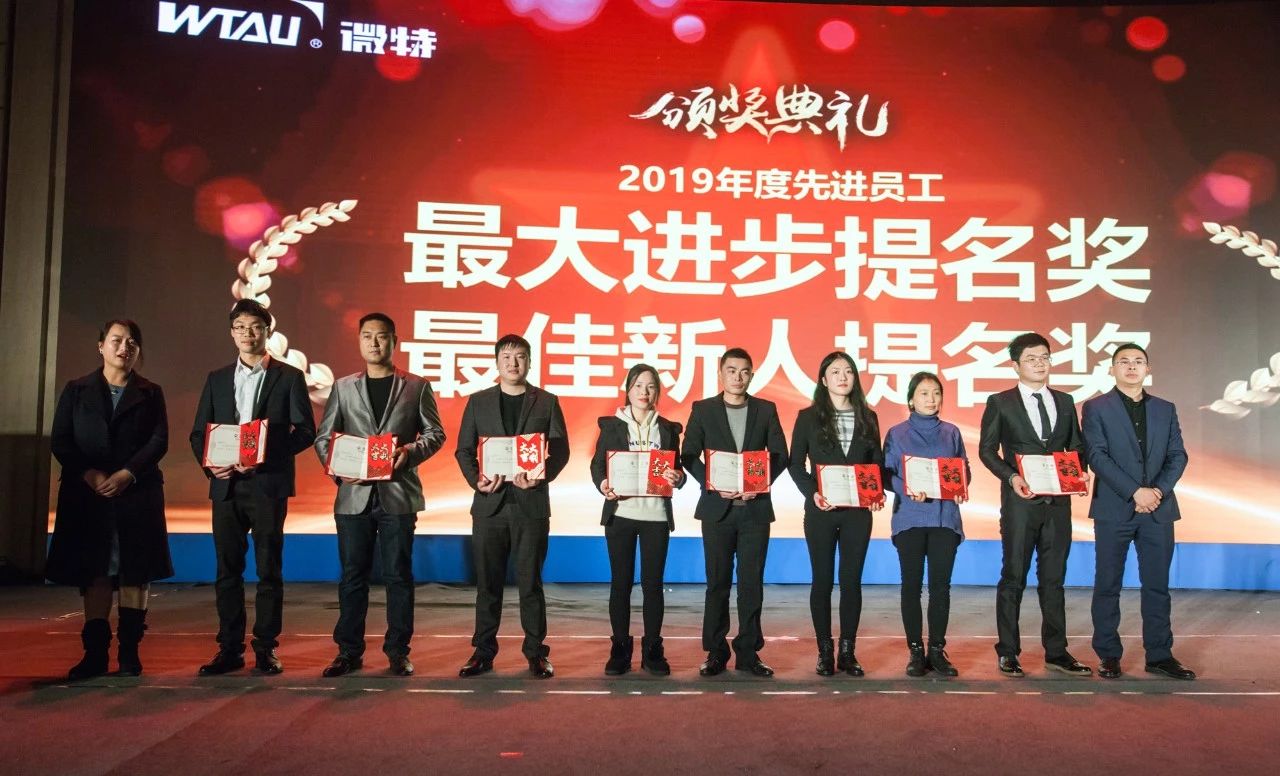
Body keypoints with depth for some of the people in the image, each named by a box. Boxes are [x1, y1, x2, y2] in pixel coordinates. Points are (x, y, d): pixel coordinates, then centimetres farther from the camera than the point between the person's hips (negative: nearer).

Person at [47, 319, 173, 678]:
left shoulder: (150, 394, 10)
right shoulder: (76, 390, 11)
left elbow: (159, 442, 0)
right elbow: (60, 441, 4)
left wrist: (127, 474, -14)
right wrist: (89, 474, -12)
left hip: (137, 495, 0)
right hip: (88, 494, 1)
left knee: (135, 572, -2)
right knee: (94, 573, 0)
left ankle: (129, 651, 3)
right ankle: (95, 652, 5)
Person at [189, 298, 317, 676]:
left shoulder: (288, 377, 4)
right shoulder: (217, 379, 15)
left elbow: (305, 431, -2)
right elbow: (198, 433, 13)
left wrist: (267, 456, -16)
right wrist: (210, 463, -7)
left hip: (268, 485, -3)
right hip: (226, 485, 3)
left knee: (268, 568, 0)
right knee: (227, 569, 5)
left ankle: (266, 648, 8)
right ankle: (230, 648, 13)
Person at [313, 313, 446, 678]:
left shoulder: (416, 387, 8)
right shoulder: (343, 387, 12)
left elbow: (435, 433, 6)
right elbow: (323, 436, 11)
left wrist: (411, 450, -13)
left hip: (398, 493, -1)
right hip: (354, 493, 2)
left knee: (398, 575, 3)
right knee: (352, 575, 5)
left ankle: (398, 651, 12)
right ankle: (349, 651, 15)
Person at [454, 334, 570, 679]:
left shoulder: (547, 402, 6)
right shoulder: (478, 402, 10)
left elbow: (560, 450, 2)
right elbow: (463, 449, 8)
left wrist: (541, 478, -15)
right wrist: (475, 479, -10)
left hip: (531, 503, -1)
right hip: (490, 504, 1)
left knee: (530, 582, 3)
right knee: (487, 582, 6)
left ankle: (536, 652, 12)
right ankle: (483, 651, 16)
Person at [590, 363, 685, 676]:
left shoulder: (668, 429, 10)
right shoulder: (612, 425, 6)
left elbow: (678, 470, 10)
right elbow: (597, 465, 3)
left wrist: (677, 478, -12)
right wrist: (603, 484, -17)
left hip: (656, 515, 1)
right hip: (620, 513, -1)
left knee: (653, 583, 3)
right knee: (620, 582, 3)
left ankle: (652, 650, 13)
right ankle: (620, 650, 12)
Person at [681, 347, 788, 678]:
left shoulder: (766, 410, 8)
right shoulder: (702, 410, 4)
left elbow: (779, 455, 5)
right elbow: (688, 456, 1)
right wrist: (713, 485, -12)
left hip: (755, 508, 1)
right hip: (717, 507, -1)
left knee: (752, 582, 4)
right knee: (718, 582, 4)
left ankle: (748, 651, 13)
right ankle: (716, 652, 12)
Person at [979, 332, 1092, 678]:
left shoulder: (1065, 402, 13)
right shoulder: (1000, 403, 1)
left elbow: (1076, 446, 16)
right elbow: (987, 449, -1)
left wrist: (1081, 471, -5)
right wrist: (1011, 477, -16)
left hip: (1058, 502, 4)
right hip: (1020, 501, -4)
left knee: (1054, 578, 9)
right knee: (1013, 578, 2)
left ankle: (1056, 652, 18)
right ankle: (1008, 653, 10)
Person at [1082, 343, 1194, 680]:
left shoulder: (1165, 409, 13)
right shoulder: (1096, 408, 1)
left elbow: (1178, 456, 7)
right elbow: (1096, 456, -8)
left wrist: (1158, 490, -10)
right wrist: (1134, 492, -16)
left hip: (1158, 509, 3)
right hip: (1114, 509, -3)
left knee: (1157, 584, 6)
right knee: (1108, 585, 3)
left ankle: (1159, 655, 15)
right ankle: (1108, 655, 11)